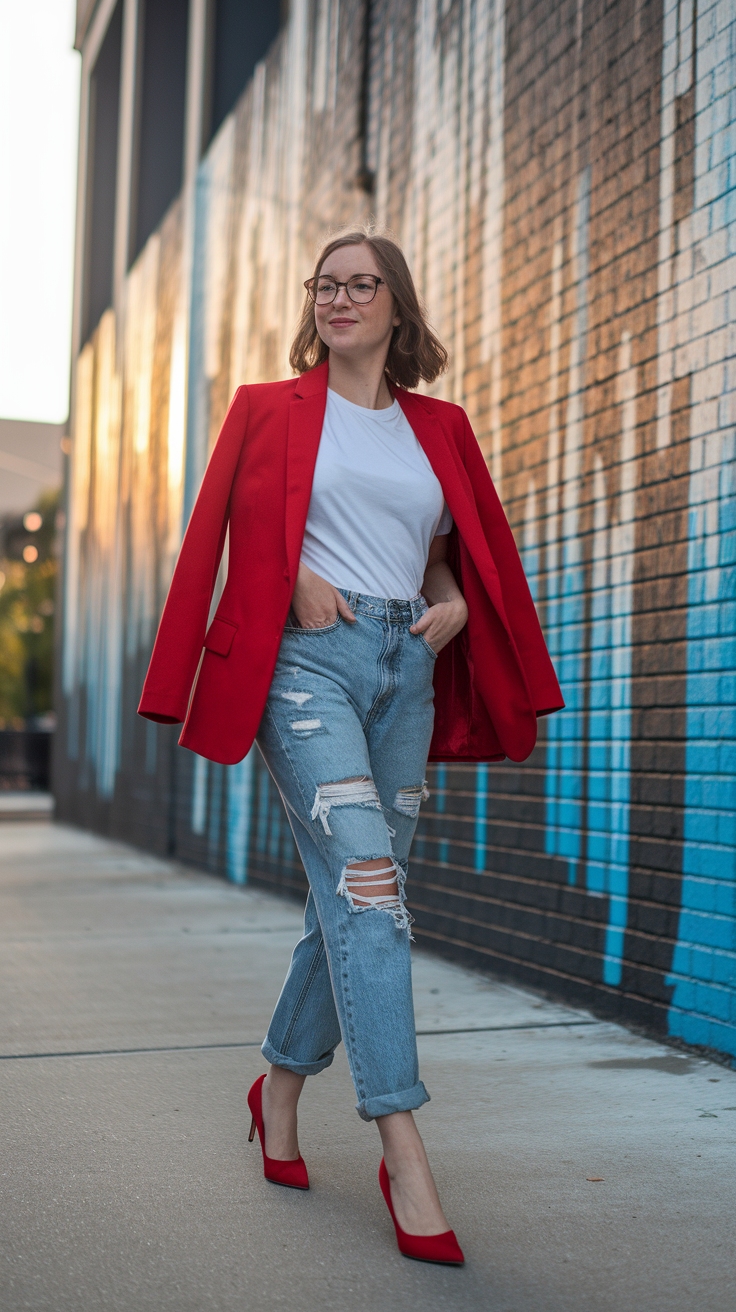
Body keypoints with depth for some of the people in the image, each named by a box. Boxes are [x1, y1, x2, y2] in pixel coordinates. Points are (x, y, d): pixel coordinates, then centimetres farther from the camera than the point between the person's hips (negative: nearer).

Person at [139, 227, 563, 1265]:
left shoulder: (439, 429, 16)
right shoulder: (270, 410, 9)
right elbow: (227, 528, 9)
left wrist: (453, 605, 4)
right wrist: (296, 576, -7)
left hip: (408, 668, 5)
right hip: (307, 659, -4)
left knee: (355, 899, 7)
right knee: (366, 880, -18)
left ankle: (280, 1089, 28)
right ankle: (404, 1151, -20)